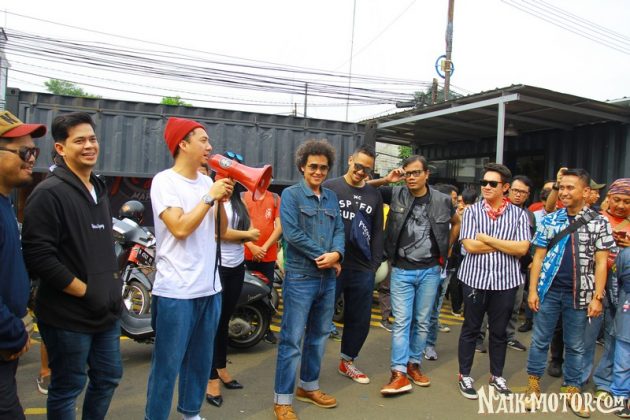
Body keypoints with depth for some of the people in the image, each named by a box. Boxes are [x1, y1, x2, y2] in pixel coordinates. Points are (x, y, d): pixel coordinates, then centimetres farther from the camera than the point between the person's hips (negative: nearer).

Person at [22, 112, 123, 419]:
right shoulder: (49, 193, -14)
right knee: (67, 389, 8)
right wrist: (85, 291, -18)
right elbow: (39, 257, -21)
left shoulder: (99, 189, 12)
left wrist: (112, 284, 12)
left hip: (106, 310, 8)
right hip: (69, 316, -8)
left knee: (108, 378, 18)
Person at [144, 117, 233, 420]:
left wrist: (221, 201, -4)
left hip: (209, 287, 7)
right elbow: (180, 228, -20)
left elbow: (220, 232, 10)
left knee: (201, 360, 18)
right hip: (176, 290, -6)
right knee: (167, 364, 3)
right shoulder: (164, 180, -8)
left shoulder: (207, 181, 9)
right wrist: (210, 197, -16)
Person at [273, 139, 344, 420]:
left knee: (319, 335, 17)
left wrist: (336, 253, -14)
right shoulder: (291, 194, -6)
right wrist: (323, 256, -14)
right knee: (292, 340, -2)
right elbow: (291, 233, -15)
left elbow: (339, 230, 7)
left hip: (328, 278, 7)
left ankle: (308, 386, 33)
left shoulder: (332, 197, 12)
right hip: (300, 278, -6)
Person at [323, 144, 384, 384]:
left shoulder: (374, 195, 12)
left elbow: (377, 232, 14)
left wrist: (375, 263, 7)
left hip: (363, 269, 4)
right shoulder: (330, 188, -1)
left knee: (360, 319, 13)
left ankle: (347, 362, 31)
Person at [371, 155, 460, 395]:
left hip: (430, 270, 2)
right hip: (402, 270, -2)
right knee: (401, 321, -4)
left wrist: (446, 249, 13)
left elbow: (456, 223, 17)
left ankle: (414, 364, 24)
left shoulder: (442, 200, -1)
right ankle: (399, 373, -2)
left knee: (422, 321, 10)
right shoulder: (395, 194, -6)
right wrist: (386, 180, -17)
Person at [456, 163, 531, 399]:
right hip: (475, 279, -1)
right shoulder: (472, 211, -1)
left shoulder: (519, 214, 1)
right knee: (471, 329, 10)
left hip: (505, 281, 1)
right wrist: (505, 244, -9)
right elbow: (470, 245, -12)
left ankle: (496, 376, 31)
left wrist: (488, 239, -11)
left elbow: (522, 249, -10)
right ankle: (464, 375, 23)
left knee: (499, 331, 14)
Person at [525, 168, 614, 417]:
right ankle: (533, 385, 23)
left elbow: (601, 262, -2)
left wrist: (597, 297, -7)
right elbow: (538, 257, 3)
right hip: (549, 290, 1)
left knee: (575, 346, 12)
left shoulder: (599, 222, -1)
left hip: (579, 293, -1)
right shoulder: (549, 220, 3)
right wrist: (533, 290, -2)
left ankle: (573, 391, 25)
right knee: (540, 340, 10)